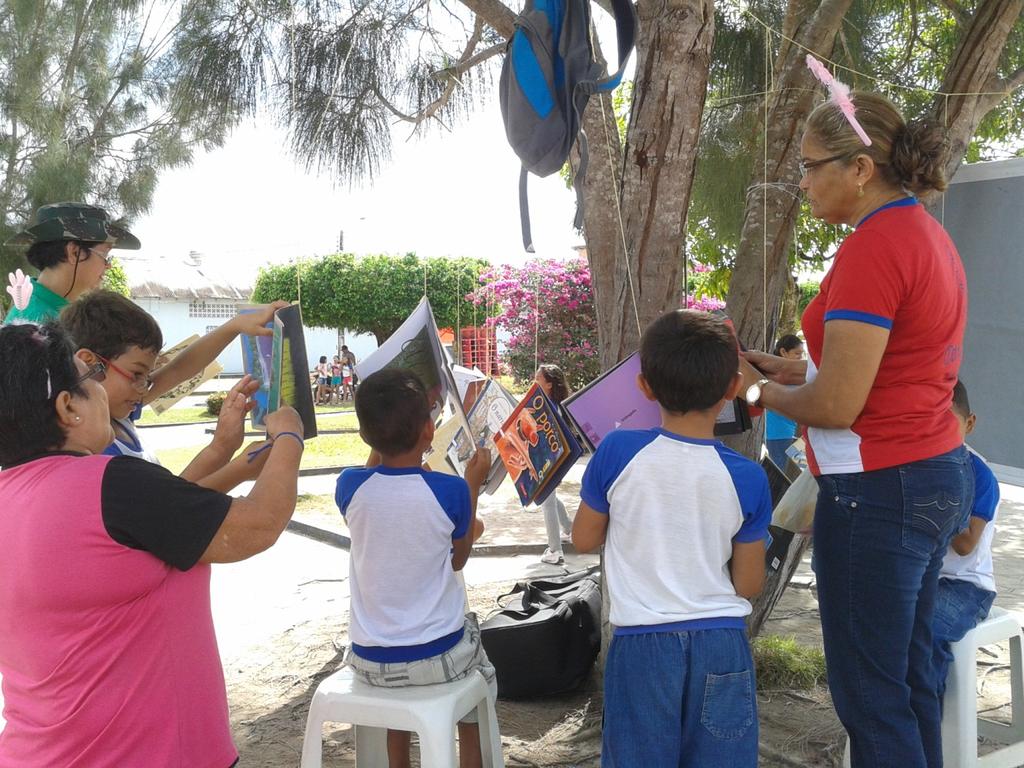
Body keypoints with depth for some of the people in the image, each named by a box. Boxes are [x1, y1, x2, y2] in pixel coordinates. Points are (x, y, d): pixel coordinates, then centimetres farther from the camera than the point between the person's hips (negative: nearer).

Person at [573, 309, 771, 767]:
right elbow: (748, 584, -1)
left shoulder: (616, 453, -12)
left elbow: (583, 540, 2)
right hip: (721, 643, 1)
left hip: (642, 642, -1)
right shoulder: (747, 478, -9)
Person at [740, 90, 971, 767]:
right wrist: (793, 369, 12)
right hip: (939, 476, 10)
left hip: (879, 490, -10)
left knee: (868, 691, 3)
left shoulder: (872, 248, -19)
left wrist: (761, 390, -4)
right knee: (909, 674, 21)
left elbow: (836, 406, -21)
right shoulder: (927, 233, 10)